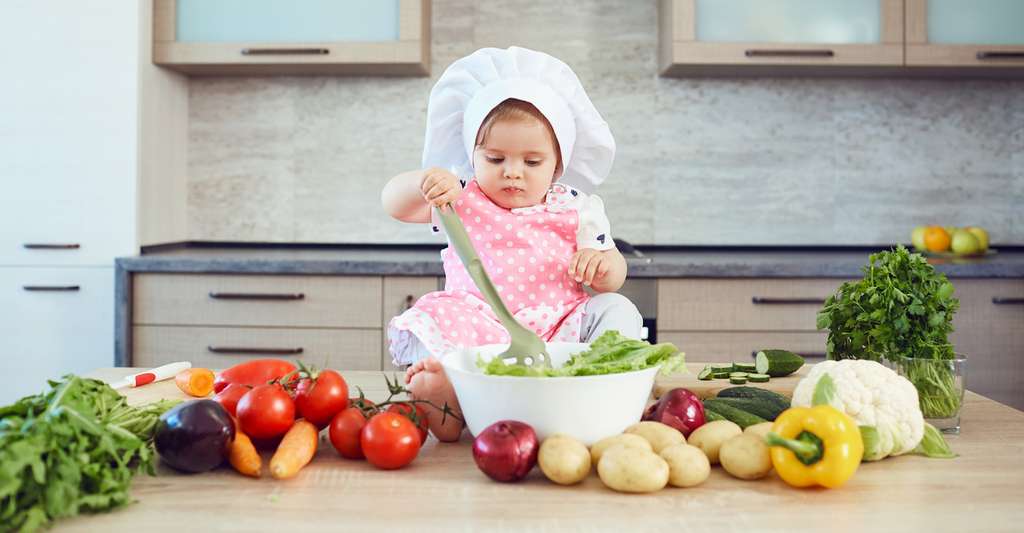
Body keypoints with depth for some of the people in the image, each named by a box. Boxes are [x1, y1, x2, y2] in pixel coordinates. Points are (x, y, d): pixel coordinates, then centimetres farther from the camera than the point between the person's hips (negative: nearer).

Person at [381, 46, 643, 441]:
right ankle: (448, 387, -50)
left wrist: (602, 262, -15)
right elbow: (393, 204, -5)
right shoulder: (461, 200, 7)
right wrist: (423, 181, -27)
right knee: (428, 318, -26)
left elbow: (614, 278, 10)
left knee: (616, 309, -19)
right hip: (477, 329, -1)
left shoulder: (576, 209, 8)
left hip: (557, 328, 1)